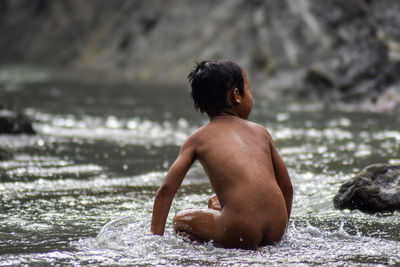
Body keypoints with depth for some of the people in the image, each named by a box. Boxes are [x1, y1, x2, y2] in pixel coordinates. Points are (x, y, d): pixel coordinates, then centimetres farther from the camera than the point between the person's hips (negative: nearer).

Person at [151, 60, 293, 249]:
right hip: (276, 232, 4)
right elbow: (286, 187, 20)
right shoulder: (260, 132, 17)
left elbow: (166, 189, 3)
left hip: (240, 236, -4)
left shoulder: (198, 138, 10)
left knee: (181, 219, 21)